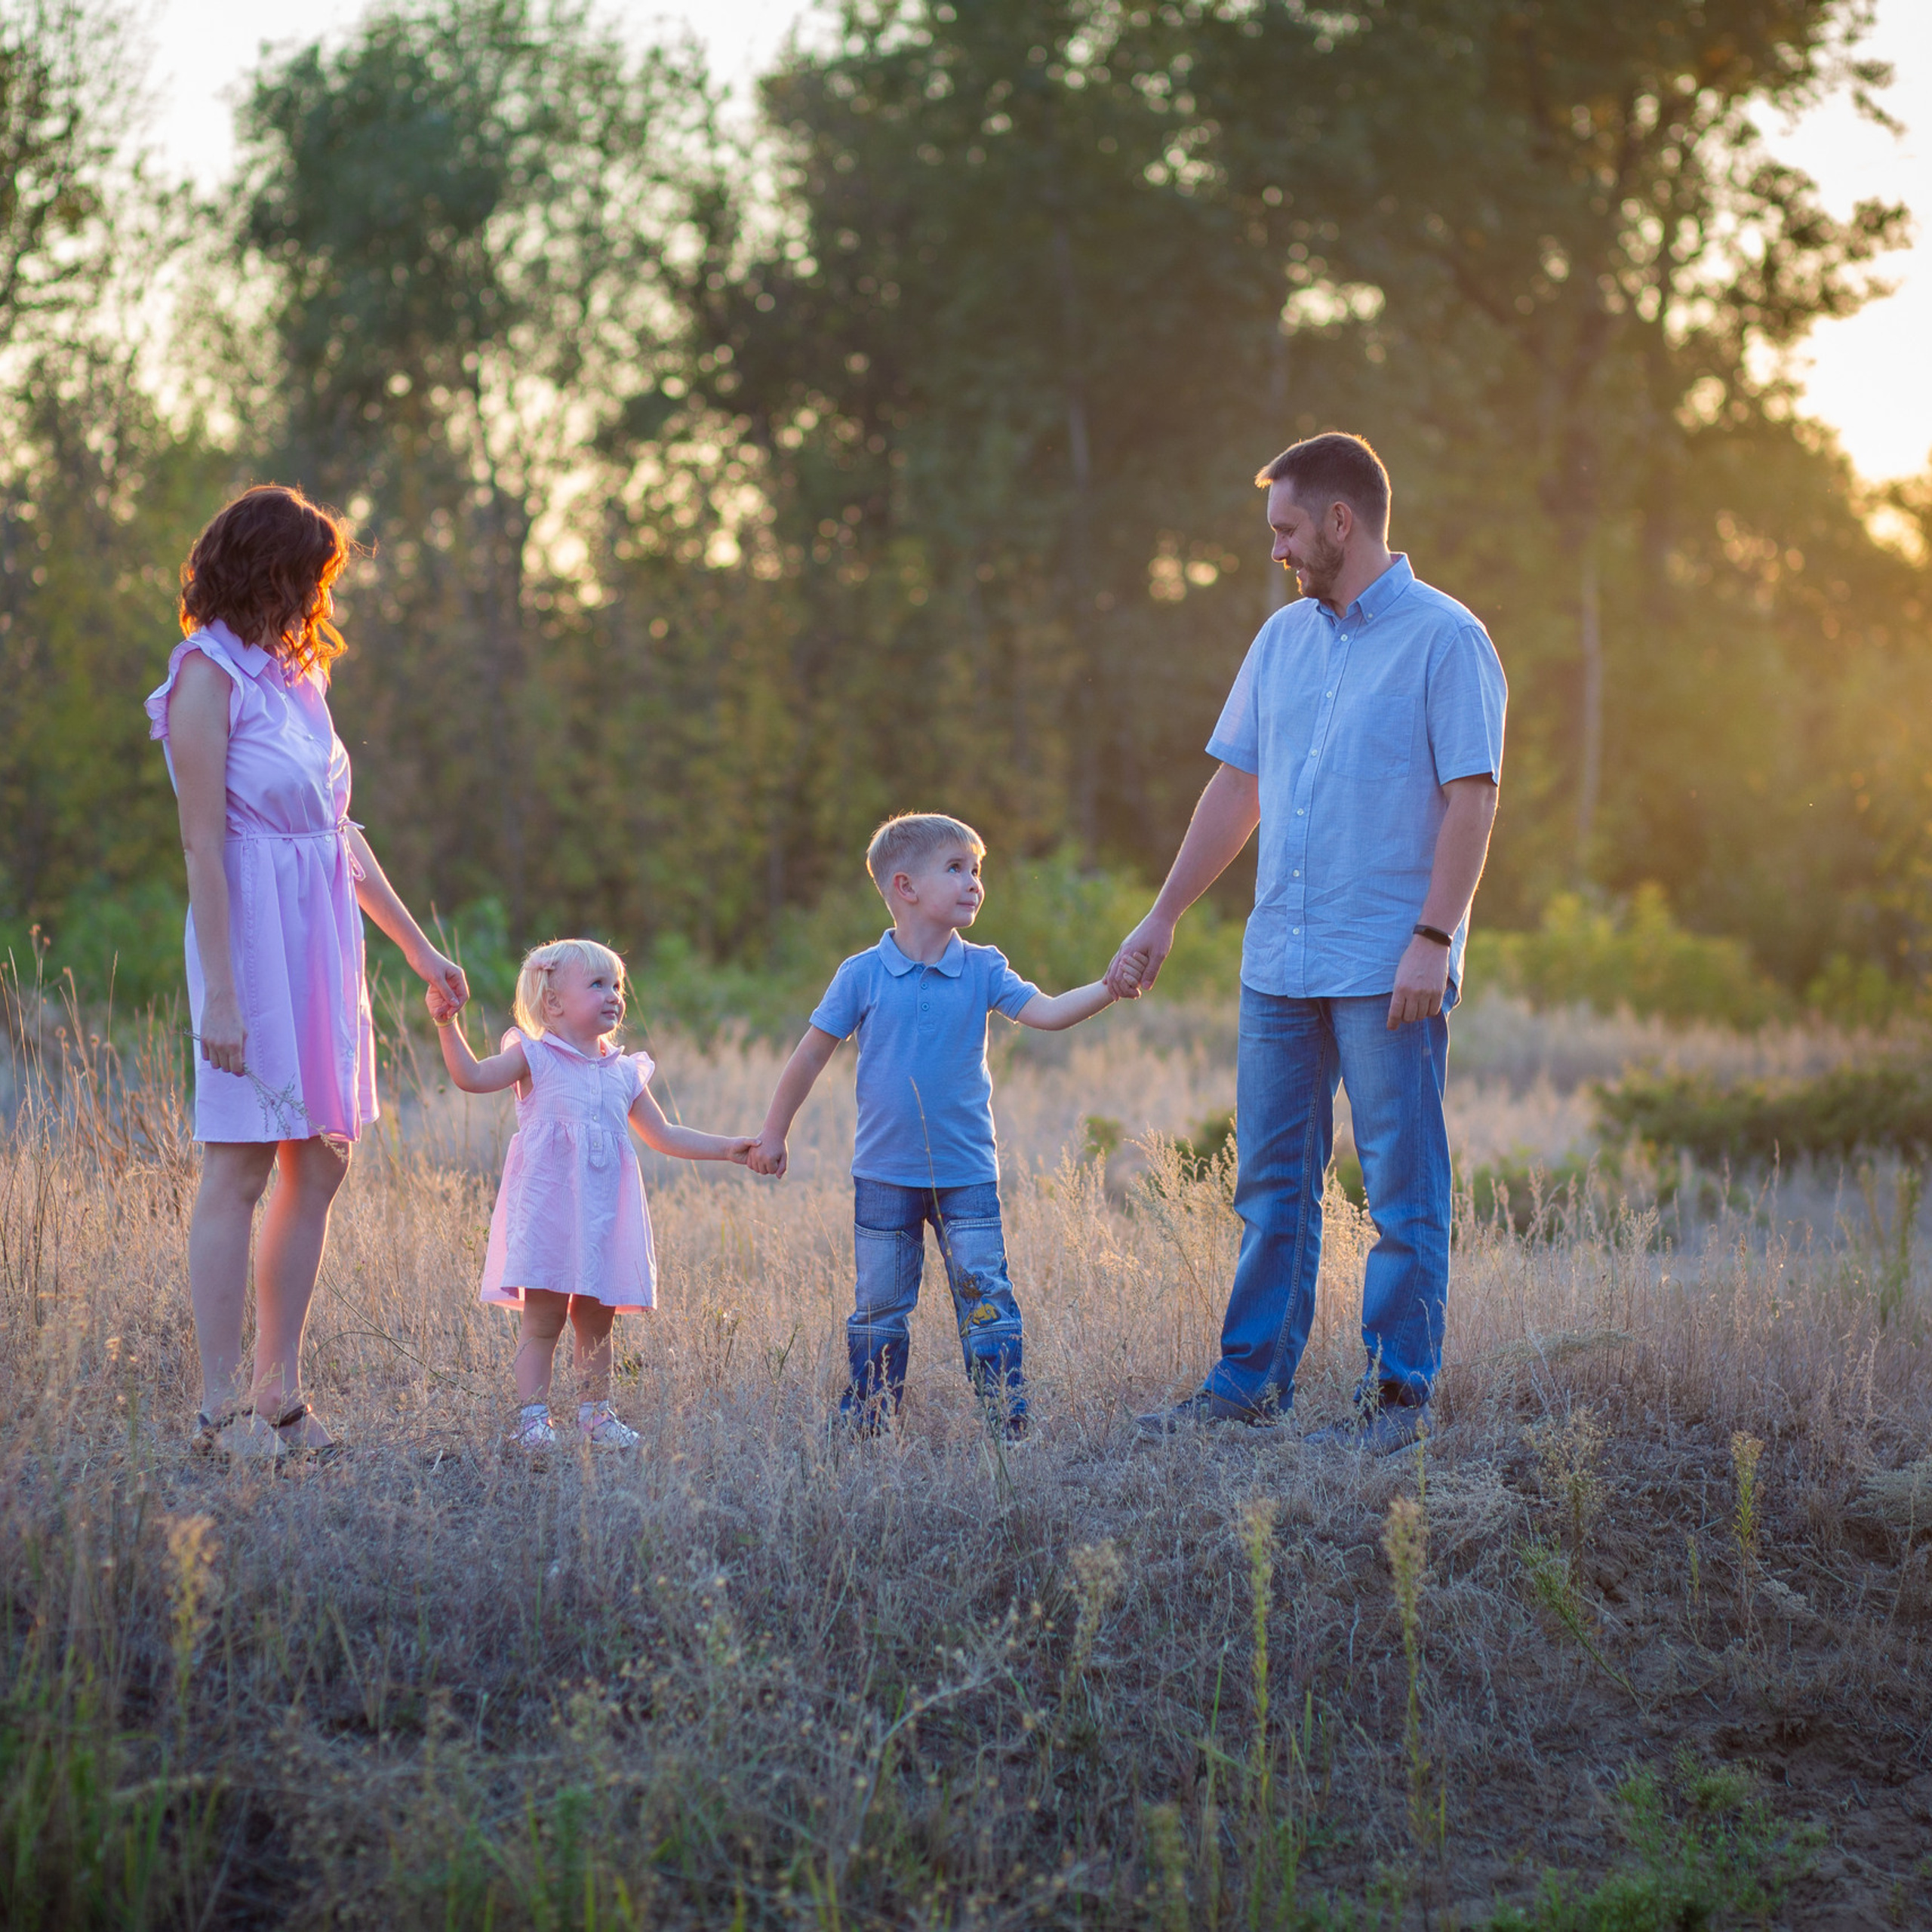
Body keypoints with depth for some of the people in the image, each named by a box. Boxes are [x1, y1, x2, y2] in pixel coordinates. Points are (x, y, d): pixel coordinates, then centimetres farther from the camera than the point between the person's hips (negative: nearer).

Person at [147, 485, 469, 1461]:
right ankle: (221, 1406, 0)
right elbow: (203, 844, -14)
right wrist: (218, 992, -19)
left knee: (319, 1160, 7)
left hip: (323, 939, 8)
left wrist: (418, 947, 21)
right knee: (239, 1164, -5)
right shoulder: (209, 675, -9)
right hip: (254, 934, -8)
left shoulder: (291, 674, 16)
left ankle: (277, 1391, 14)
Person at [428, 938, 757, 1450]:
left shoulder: (625, 1073, 15)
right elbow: (473, 1076, -12)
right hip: (547, 1212, -5)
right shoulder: (534, 1057, 0)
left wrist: (727, 1149, 16)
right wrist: (447, 1025, -24)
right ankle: (533, 1416, -1)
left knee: (597, 1322, 9)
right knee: (542, 1320, -5)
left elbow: (664, 1136, 21)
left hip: (604, 1217, 5)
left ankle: (596, 1414, 18)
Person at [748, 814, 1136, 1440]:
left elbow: (1048, 1012, -12)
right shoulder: (863, 975, -7)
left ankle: (1009, 1421, 5)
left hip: (967, 1175, 1)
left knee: (986, 1297, -1)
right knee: (879, 1305, 9)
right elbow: (811, 1055, 0)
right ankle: (864, 1423, 21)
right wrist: (774, 1135, 5)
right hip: (885, 1173, -1)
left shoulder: (982, 970, -2)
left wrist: (1111, 987, -28)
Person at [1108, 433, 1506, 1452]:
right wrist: (1162, 918, 15)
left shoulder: (1444, 638, -6)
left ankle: (1398, 1391, 6)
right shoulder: (1283, 638, 14)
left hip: (1389, 968, -7)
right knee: (1270, 1177, 10)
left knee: (1403, 1186, 0)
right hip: (1279, 960, 7)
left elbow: (1472, 798, -11)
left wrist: (1432, 938, -19)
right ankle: (1252, 1380, 16)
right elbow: (1235, 788, 18)